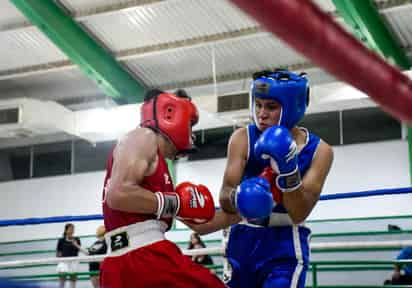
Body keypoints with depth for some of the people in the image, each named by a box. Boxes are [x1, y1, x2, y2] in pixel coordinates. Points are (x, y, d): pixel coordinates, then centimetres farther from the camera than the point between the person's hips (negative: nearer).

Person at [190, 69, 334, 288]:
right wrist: (237, 197, -37)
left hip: (285, 246, -2)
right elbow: (225, 202, -14)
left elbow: (299, 214, -16)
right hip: (243, 241, 2)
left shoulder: (319, 151, -10)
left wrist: (289, 170, -30)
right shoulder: (242, 139, -9)